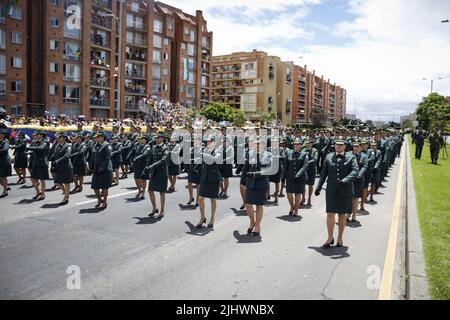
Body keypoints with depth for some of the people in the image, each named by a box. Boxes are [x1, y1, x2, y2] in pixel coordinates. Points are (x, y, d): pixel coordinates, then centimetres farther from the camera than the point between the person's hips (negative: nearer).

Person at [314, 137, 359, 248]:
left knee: (343, 214, 10)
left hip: (345, 191, -1)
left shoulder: (351, 158, 2)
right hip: (331, 190, 1)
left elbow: (355, 171, -13)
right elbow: (323, 173, 11)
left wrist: (346, 180, -31)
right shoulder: (329, 157, 9)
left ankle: (340, 237, 25)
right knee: (330, 214, -2)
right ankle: (330, 238, 14)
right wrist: (318, 187, 8)